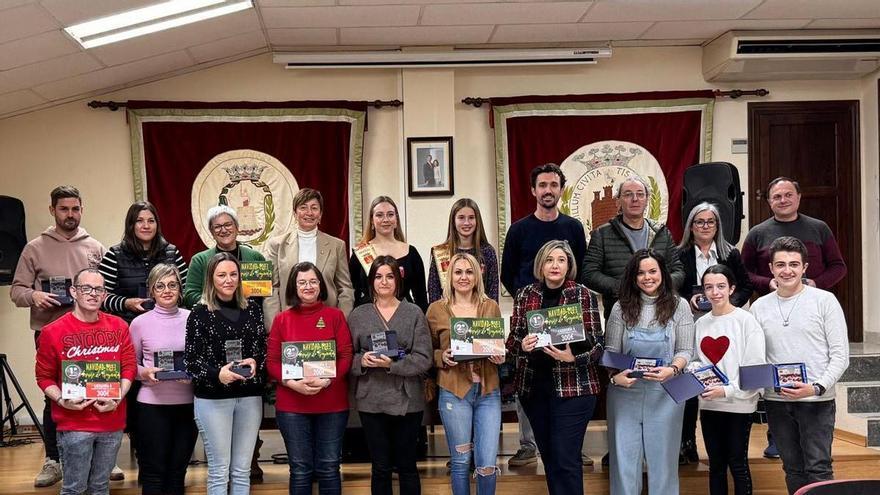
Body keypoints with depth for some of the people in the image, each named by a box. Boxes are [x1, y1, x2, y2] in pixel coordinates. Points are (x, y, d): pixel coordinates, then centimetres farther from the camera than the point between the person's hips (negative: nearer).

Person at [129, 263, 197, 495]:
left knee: (178, 471, 12)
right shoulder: (140, 323, -2)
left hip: (187, 402, 2)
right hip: (152, 404, -2)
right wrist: (145, 373, -15)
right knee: (154, 472, 6)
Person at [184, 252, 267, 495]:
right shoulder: (200, 313, -4)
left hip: (250, 396, 3)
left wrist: (255, 362, -11)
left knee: (242, 470, 10)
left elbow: (263, 349, 11)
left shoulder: (252, 309, 6)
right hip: (213, 399, -3)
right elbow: (191, 361, -7)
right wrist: (217, 374, -23)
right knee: (219, 470, 4)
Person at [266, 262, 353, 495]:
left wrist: (326, 381, -17)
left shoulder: (335, 315, 3)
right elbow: (272, 362, 1)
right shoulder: (282, 319, 5)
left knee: (329, 468, 6)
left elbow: (346, 356, -2)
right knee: (300, 469, 6)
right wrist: (292, 383, -16)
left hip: (332, 403, 0)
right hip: (292, 405, 0)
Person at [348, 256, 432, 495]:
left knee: (406, 466, 11)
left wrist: (392, 364, -20)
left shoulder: (414, 313, -1)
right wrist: (362, 360, -16)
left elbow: (424, 359, -7)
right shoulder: (357, 315, 5)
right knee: (380, 468, 10)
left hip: (407, 400, -1)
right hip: (371, 401, 1)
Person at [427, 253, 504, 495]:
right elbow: (428, 352, 9)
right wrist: (443, 357, -11)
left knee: (487, 465, -2)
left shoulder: (491, 307, 7)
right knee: (461, 462, 8)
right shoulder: (436, 309, 2)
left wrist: (500, 357, -5)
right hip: (454, 392, -1)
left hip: (488, 391, 1)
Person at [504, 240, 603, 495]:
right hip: (533, 387, 4)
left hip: (573, 388, -3)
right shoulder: (525, 295, 5)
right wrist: (522, 345, -15)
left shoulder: (583, 295, -3)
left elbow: (596, 343, -5)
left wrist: (573, 357, -23)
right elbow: (511, 340, 7)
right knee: (548, 457, 13)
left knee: (566, 459, -4)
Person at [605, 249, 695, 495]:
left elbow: (685, 350, 0)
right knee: (624, 458, 6)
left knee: (662, 458, 9)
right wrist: (615, 376, -15)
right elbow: (610, 351, 3)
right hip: (625, 392, 1)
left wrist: (672, 370, -19)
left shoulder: (679, 306, 1)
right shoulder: (621, 308, 2)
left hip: (665, 394, 0)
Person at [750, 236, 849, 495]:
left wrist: (817, 387, -17)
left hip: (816, 400, -3)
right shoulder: (759, 306, 8)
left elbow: (840, 355, -4)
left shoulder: (824, 300, -2)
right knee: (793, 469, 12)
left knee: (818, 469, -6)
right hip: (776, 401, 4)